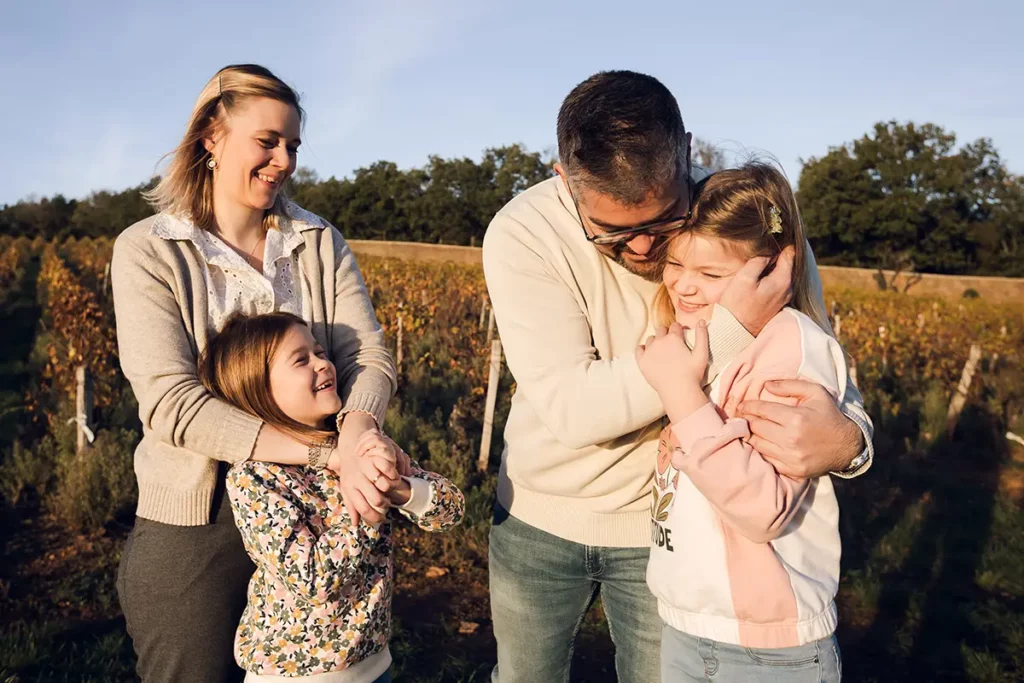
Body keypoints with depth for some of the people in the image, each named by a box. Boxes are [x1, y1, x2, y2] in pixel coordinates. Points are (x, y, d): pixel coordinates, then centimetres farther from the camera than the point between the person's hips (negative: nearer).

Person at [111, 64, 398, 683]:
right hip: (195, 522, -2)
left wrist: (354, 440, -29)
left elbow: (371, 356, -7)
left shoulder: (322, 243, 3)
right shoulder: (147, 251, -7)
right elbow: (170, 402, -18)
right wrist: (323, 453, -27)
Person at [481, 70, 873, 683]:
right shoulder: (521, 235, -23)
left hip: (666, 519, 0)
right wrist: (727, 332, -35)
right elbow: (570, 409, -30)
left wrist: (847, 436, -35)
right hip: (539, 514, 1)